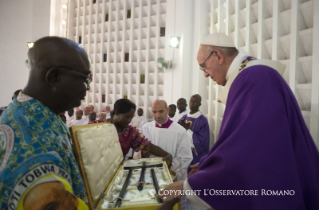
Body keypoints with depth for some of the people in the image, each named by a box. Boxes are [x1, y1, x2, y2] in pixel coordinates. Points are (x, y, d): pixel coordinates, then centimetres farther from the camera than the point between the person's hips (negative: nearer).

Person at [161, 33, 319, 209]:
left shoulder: (255, 78, -23)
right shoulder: (253, 76, 9)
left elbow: (244, 147, -27)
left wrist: (189, 186, -18)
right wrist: (207, 163, 13)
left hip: (271, 189, -9)